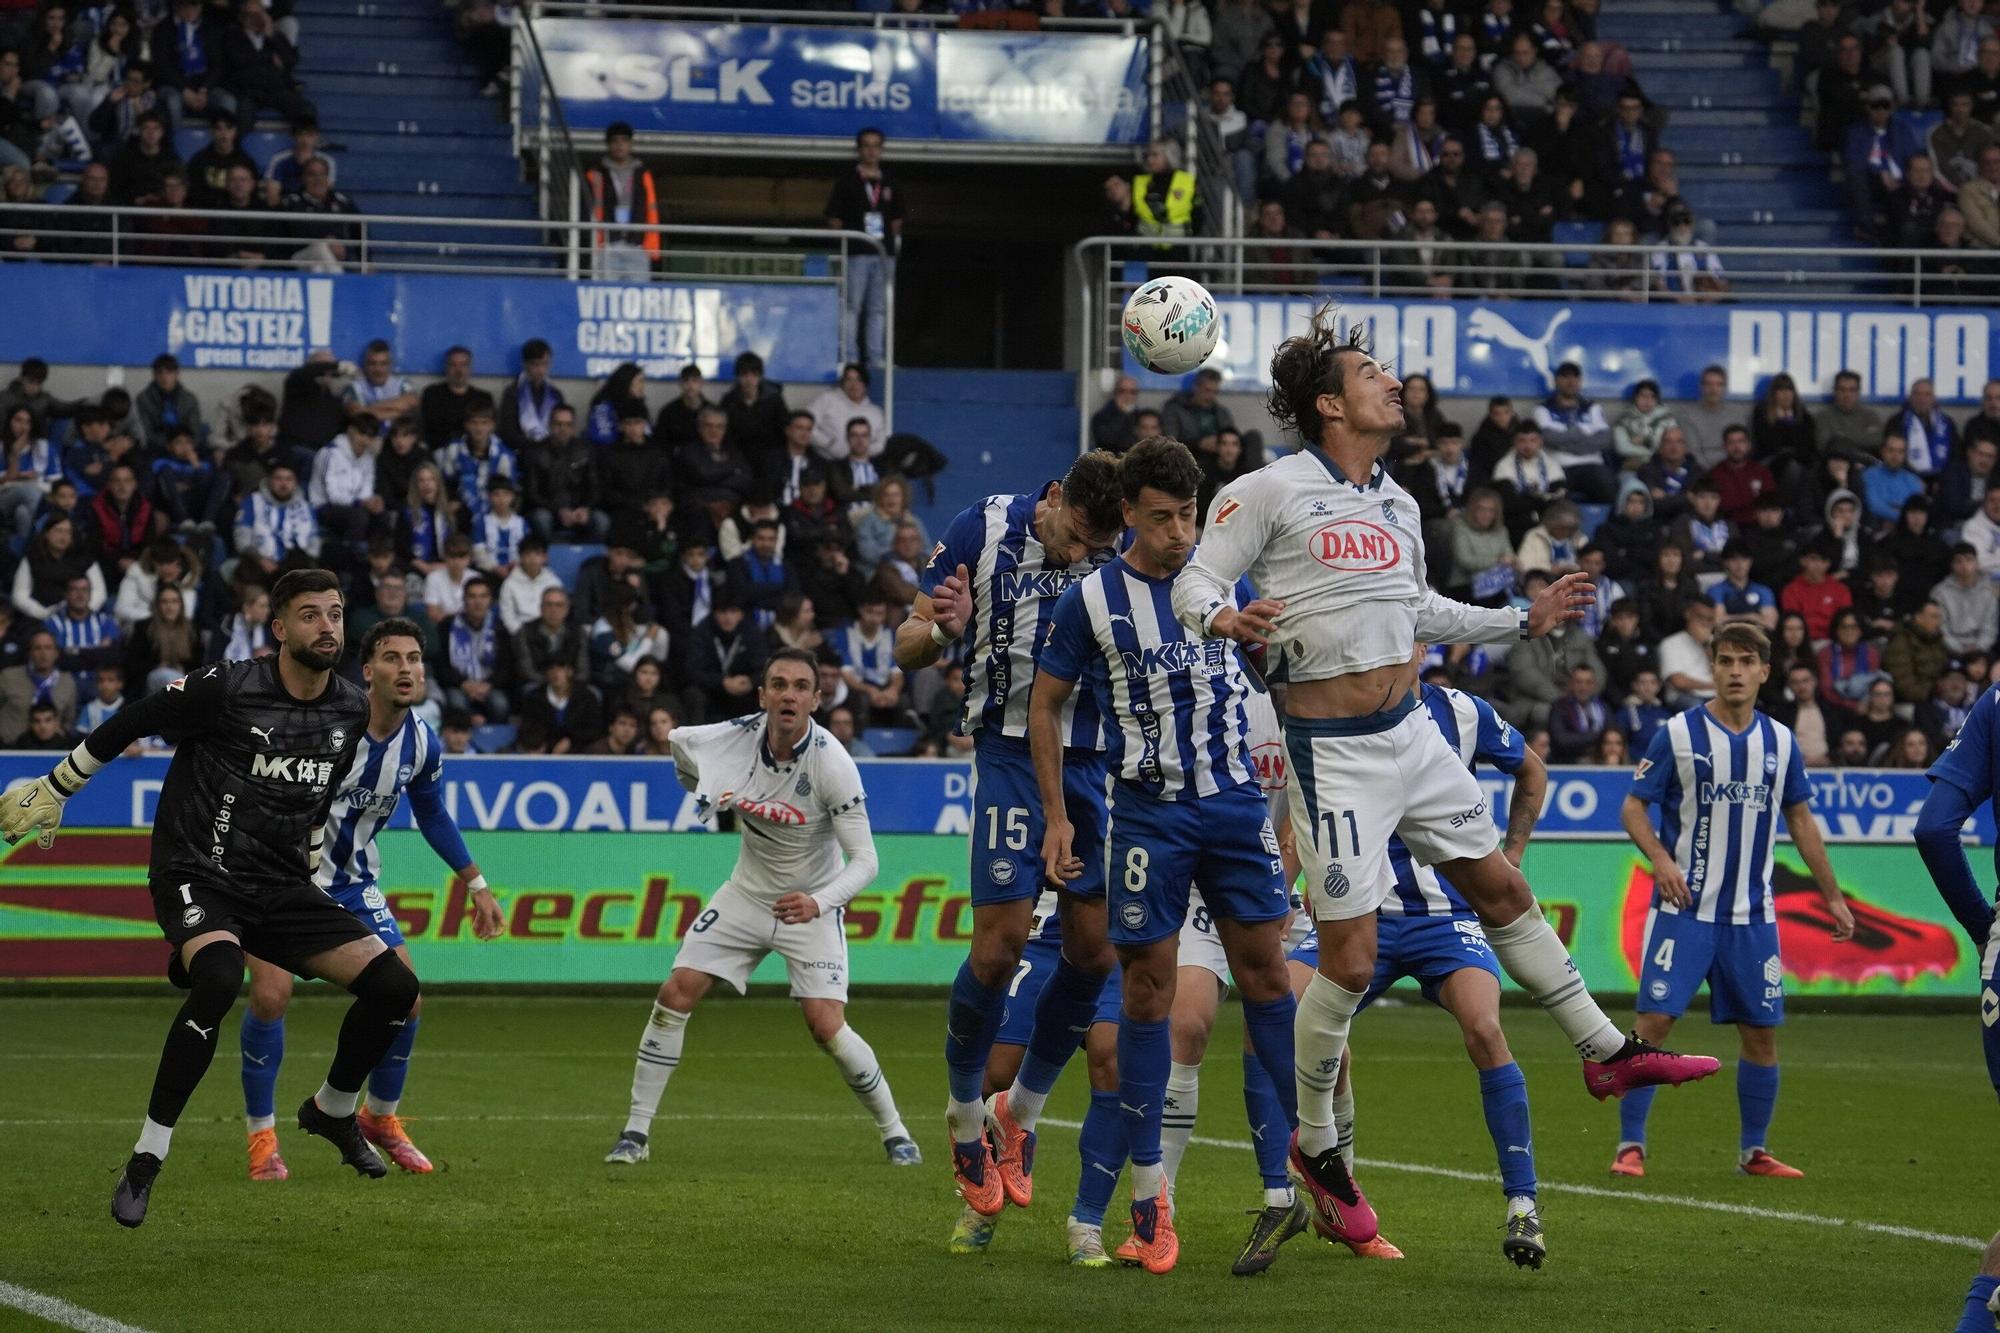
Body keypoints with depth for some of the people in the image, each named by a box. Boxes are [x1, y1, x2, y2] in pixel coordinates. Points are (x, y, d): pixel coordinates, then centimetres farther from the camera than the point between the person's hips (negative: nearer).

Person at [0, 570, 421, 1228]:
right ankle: (145, 1161, -27)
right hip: (199, 874, -6)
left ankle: (333, 1110, 22)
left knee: (394, 985, -7)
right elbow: (131, 723, -1)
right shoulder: (226, 689, -14)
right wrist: (54, 788, 7)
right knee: (219, 979, -36)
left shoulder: (352, 711, 5)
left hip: (281, 886, 6)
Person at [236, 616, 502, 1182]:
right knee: (271, 994, -20)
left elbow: (433, 816, 14)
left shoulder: (423, 744, -5)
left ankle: (380, 1118, 22)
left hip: (353, 882, 5)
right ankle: (261, 1136, -4)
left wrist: (476, 886, 15)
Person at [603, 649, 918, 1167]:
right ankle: (636, 1132, 2)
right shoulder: (738, 737, -15)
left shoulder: (831, 764, -25)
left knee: (828, 1028, -16)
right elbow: (678, 741, 9)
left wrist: (818, 902, -41)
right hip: (747, 893, 4)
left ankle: (895, 1133, 5)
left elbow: (864, 860, -26)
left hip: (811, 906, -4)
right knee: (675, 993, -7)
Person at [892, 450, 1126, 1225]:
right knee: (1001, 943, -10)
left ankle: (1022, 1111, 19)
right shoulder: (985, 532, -7)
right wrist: (940, 631, -25)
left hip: (1100, 760, 3)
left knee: (1095, 950, -1)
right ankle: (965, 1118, 10)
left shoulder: (1128, 552, -3)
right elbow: (906, 650, -1)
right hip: (1013, 753, -3)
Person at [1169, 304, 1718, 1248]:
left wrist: (1524, 621, 27)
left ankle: (1606, 1051, 28)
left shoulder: (1397, 504, 13)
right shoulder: (1270, 491, -10)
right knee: (1349, 963, -6)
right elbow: (1195, 580, -10)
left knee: (1503, 890, 15)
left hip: (1410, 735, 7)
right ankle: (1314, 1146, 9)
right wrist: (1225, 620, -32)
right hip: (1333, 749, -7)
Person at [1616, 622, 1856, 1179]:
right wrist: (1660, 859, -19)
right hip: (1683, 909, -4)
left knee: (1761, 1032, 5)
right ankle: (1630, 1146, -4)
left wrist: (1833, 897, 16)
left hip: (1751, 915, 4)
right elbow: (1633, 807, -1)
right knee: (1655, 1020, -11)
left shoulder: (1781, 742, 8)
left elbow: (1801, 822, 17)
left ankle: (1754, 1151, 18)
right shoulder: (1678, 734, -3)